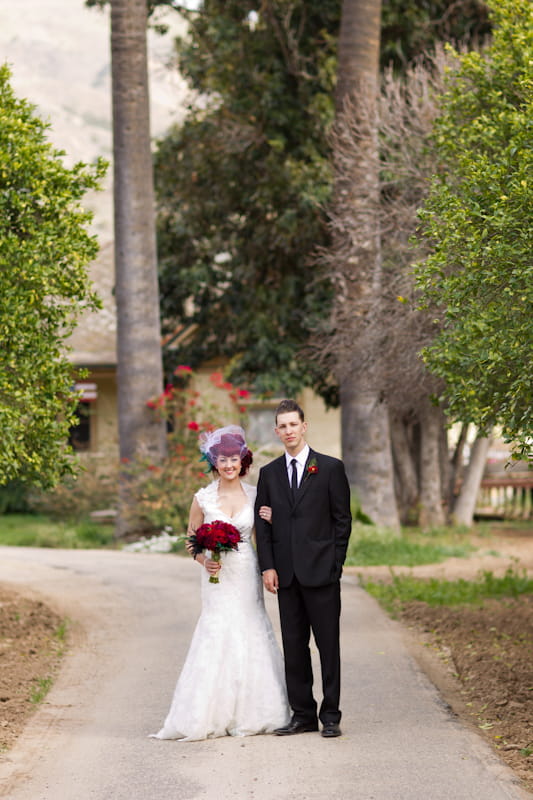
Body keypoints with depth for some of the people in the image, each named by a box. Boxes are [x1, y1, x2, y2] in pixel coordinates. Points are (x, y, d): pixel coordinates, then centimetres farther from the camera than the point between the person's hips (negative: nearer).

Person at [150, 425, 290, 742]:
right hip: (218, 575, -2)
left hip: (248, 575, 2)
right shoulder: (203, 498, -1)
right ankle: (214, 716, -1)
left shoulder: (254, 495, 3)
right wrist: (204, 560, -12)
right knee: (218, 637, -7)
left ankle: (249, 714, 11)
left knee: (250, 637, 2)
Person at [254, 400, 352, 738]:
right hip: (286, 574, 4)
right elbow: (263, 523, 10)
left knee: (329, 645, 0)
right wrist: (268, 567, 0)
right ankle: (302, 714, 13)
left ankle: (330, 716, 5)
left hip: (321, 571, -4)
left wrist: (334, 565, -5)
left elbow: (343, 520, 0)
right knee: (294, 647, 6)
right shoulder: (269, 473, 11)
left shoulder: (330, 468, 1)